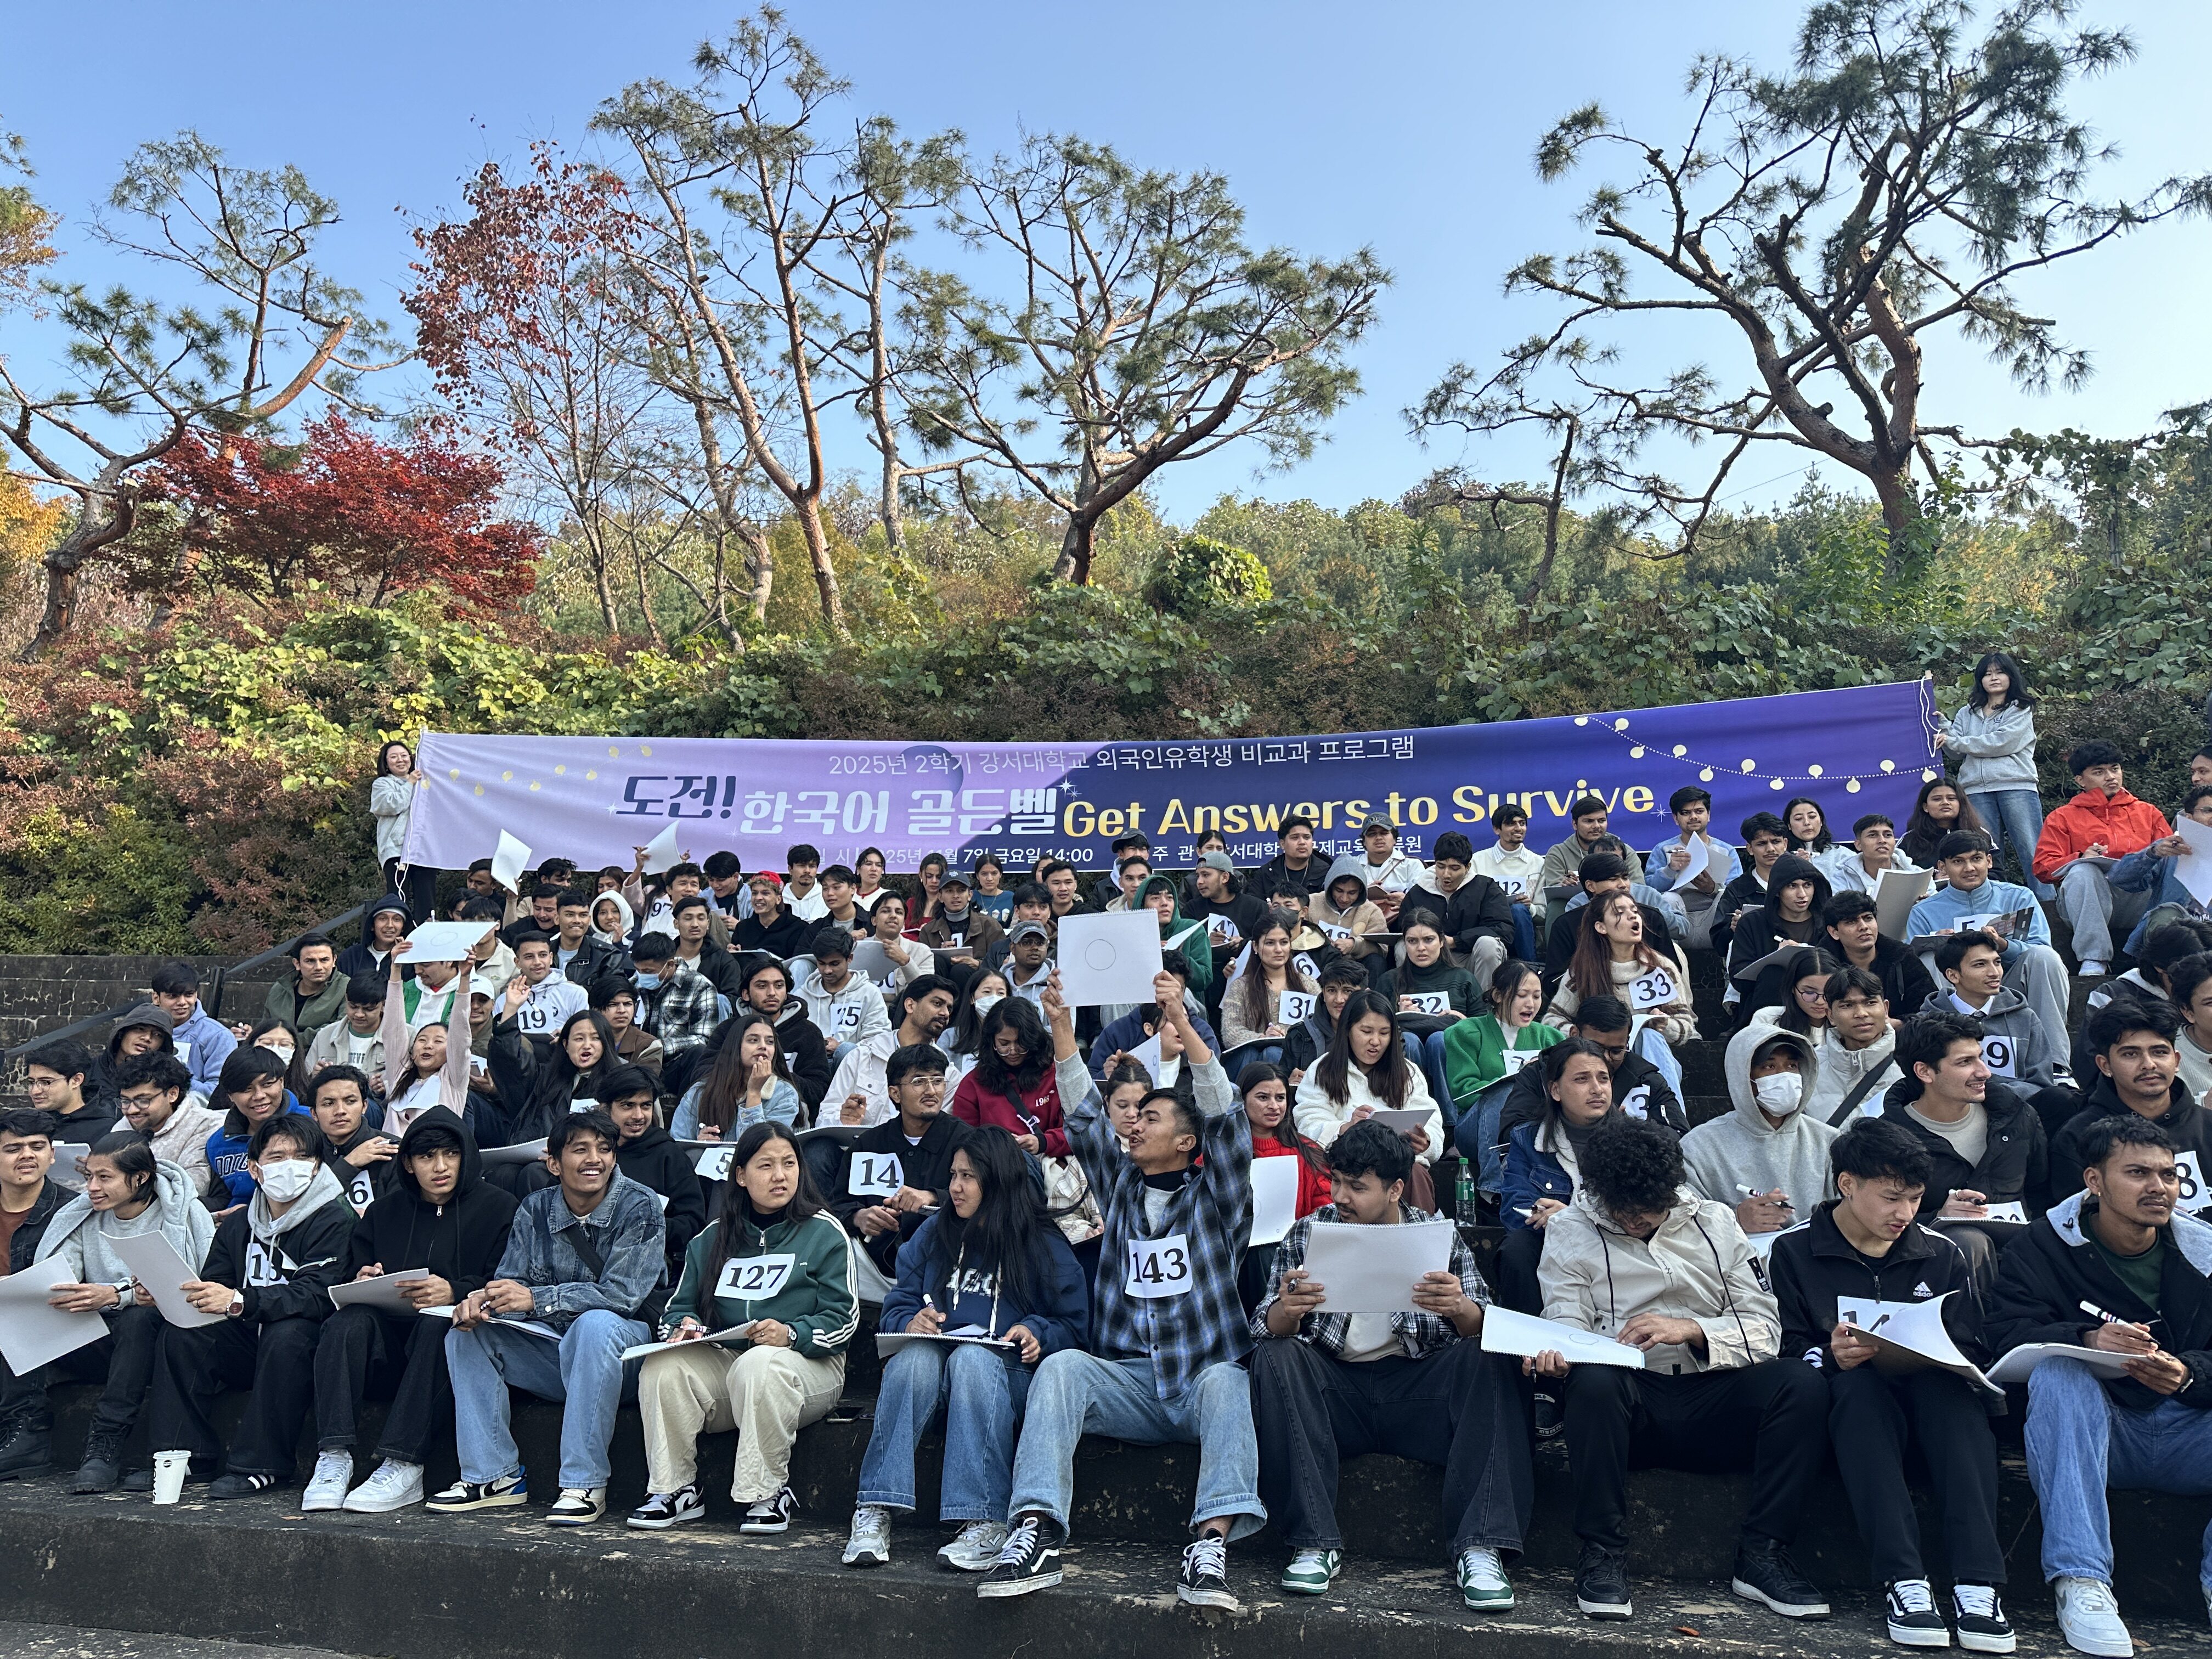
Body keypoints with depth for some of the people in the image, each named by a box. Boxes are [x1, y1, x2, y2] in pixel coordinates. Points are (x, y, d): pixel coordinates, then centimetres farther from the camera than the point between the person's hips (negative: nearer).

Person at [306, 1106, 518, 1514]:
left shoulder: (497, 1208, 6)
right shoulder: (385, 1209, 18)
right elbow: (347, 1279, 16)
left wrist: (456, 1293, -23)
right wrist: (361, 1283, -8)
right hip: (390, 1343, 4)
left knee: (436, 1325, -36)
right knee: (347, 1321, -26)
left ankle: (402, 1466, -37)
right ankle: (334, 1458, -31)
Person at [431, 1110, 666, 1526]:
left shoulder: (639, 1208, -12)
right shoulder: (535, 1209, 3)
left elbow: (621, 1295, -20)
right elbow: (511, 1283, 2)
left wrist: (536, 1299, -28)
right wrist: (481, 1300, -23)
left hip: (624, 1342, -5)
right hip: (550, 1349, 6)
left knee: (594, 1324, -36)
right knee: (467, 1331, -9)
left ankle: (585, 1485, -29)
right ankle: (494, 1477, -8)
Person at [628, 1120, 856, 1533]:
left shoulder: (824, 1234, 4)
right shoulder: (714, 1237, 16)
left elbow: (843, 1317, -4)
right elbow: (678, 1308, 16)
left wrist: (791, 1334, -22)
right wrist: (685, 1326, -9)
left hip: (806, 1364, -3)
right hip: (723, 1361, 4)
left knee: (758, 1365, -37)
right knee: (663, 1366, -25)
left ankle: (768, 1494, -21)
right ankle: (675, 1490, -12)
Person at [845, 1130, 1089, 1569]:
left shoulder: (1043, 1245, 7)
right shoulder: (933, 1234, 15)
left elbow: (1074, 1325, 8)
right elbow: (896, 1306, 14)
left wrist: (1038, 1333, -13)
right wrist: (911, 1322, -9)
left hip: (1006, 1373, -2)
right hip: (930, 1366, 2)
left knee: (972, 1358, -37)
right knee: (915, 1356, -33)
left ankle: (985, 1522, -40)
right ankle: (874, 1514, -37)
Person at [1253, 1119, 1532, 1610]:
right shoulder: (1307, 1235, 7)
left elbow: (1485, 1329, -4)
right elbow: (1265, 1329, -2)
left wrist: (1459, 1309, -28)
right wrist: (1286, 1310, -27)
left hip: (1419, 1390, 0)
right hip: (1335, 1393, 0)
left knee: (1491, 1358, -25)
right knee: (1275, 1357, -26)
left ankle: (1479, 1548, -25)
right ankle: (1314, 1544, -22)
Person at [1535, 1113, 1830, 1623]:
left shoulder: (1713, 1222, 12)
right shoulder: (1570, 1231, 7)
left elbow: (1766, 1328, 5)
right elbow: (1567, 1325, -2)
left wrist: (1689, 1328, -13)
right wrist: (1554, 1353, -27)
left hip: (1713, 1399, 2)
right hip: (1632, 1398, -2)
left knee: (1802, 1381, -25)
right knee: (1593, 1381, -36)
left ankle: (1761, 1556, -15)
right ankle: (1602, 1555, -20)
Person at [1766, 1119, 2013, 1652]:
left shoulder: (1941, 1253, 12)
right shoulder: (1794, 1252, 2)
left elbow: (1972, 1352, 8)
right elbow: (1784, 1352, -3)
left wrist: (1936, 1358, -15)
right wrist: (1832, 1357, -24)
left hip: (1931, 1398, 2)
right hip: (1851, 1403, -2)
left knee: (1952, 1389, -32)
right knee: (1860, 1386, -36)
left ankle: (1977, 1580, -39)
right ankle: (1902, 1579, -41)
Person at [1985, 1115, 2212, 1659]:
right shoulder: (2046, 1246, -1)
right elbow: (2009, 1334, -13)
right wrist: (2089, 1339, -32)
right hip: (2090, 1435, -2)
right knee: (2058, 1372, -33)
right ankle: (2081, 1580, -34)